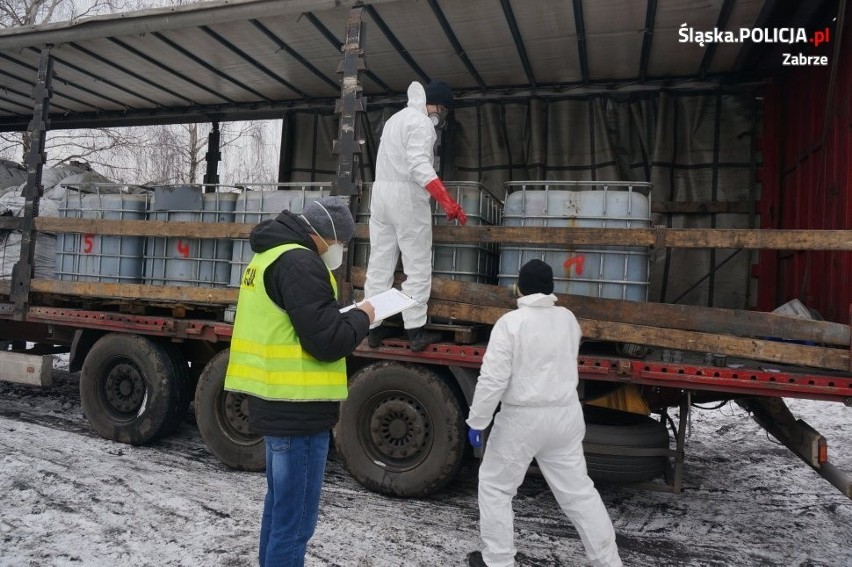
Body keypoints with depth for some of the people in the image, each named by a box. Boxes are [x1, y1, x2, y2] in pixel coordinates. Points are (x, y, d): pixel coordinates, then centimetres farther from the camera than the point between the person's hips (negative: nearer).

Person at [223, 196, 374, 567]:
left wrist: (341, 320, 10)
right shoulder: (300, 262, -18)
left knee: (279, 507, 24)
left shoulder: (269, 256, 14)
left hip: (275, 402, 10)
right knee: (295, 519, 1)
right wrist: (361, 318, -4)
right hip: (298, 408, -10)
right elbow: (327, 342, -22)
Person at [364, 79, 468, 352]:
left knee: (379, 264, 7)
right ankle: (415, 331, -2)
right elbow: (419, 165, -23)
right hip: (406, 195, -8)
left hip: (381, 191, 9)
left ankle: (374, 328, 11)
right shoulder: (421, 122, -8)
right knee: (417, 267, -2)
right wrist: (447, 201, -32)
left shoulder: (396, 118, 22)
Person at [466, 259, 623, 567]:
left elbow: (493, 379, -19)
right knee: (577, 489, 16)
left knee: (495, 486, 14)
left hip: (522, 418, -5)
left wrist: (476, 421, -9)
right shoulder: (568, 319, 1)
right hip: (566, 414, 5)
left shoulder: (511, 322, -16)